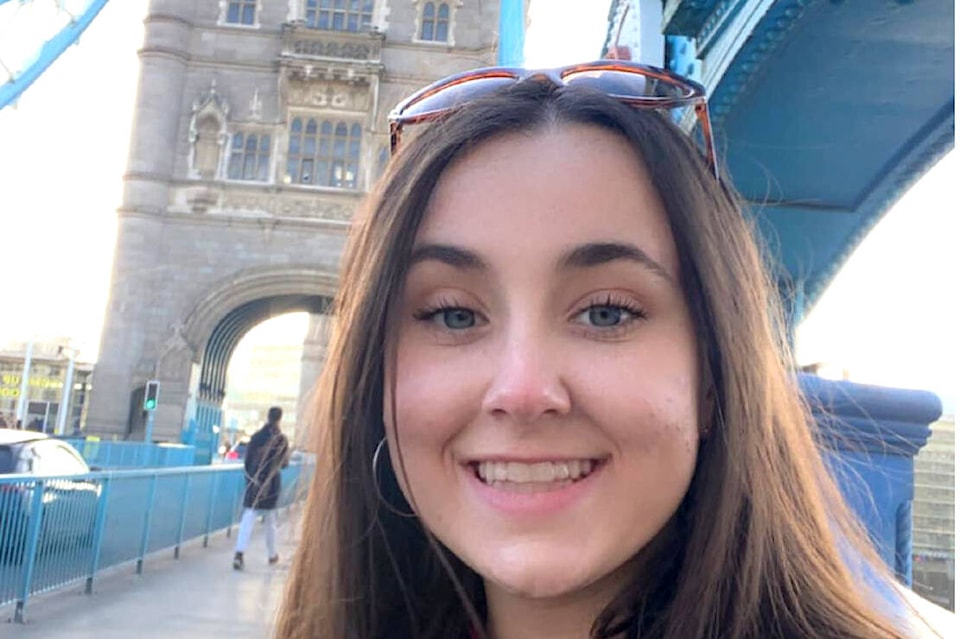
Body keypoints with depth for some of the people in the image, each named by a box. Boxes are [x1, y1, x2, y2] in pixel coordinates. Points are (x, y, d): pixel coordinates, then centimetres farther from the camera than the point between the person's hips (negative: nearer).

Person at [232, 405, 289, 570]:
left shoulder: (256, 436, -1)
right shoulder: (282, 439, -5)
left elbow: (247, 461, 3)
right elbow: (284, 464, 3)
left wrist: (250, 478, 14)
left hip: (254, 482, 1)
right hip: (271, 484, -1)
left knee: (248, 518, -2)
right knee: (271, 520, 13)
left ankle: (239, 553, -18)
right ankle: (272, 554, 25)